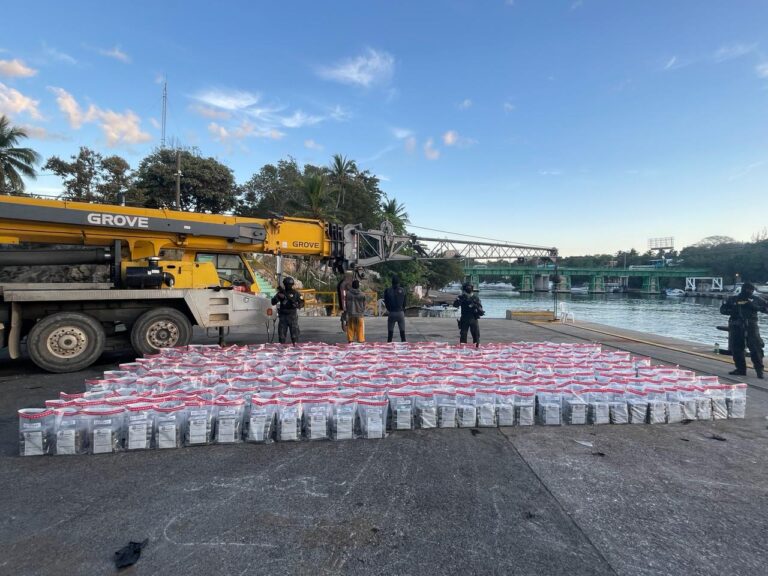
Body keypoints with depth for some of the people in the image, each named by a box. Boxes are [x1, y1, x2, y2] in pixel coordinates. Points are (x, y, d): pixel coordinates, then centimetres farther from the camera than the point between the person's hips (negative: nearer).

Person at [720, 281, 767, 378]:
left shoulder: (756, 299, 6)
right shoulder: (733, 299, 6)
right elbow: (722, 309, 7)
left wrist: (756, 307, -11)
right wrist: (732, 311, -10)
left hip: (750, 326, -1)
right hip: (736, 327, 1)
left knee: (756, 348, -10)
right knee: (736, 349, 5)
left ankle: (759, 370, -1)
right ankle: (741, 369, 16)